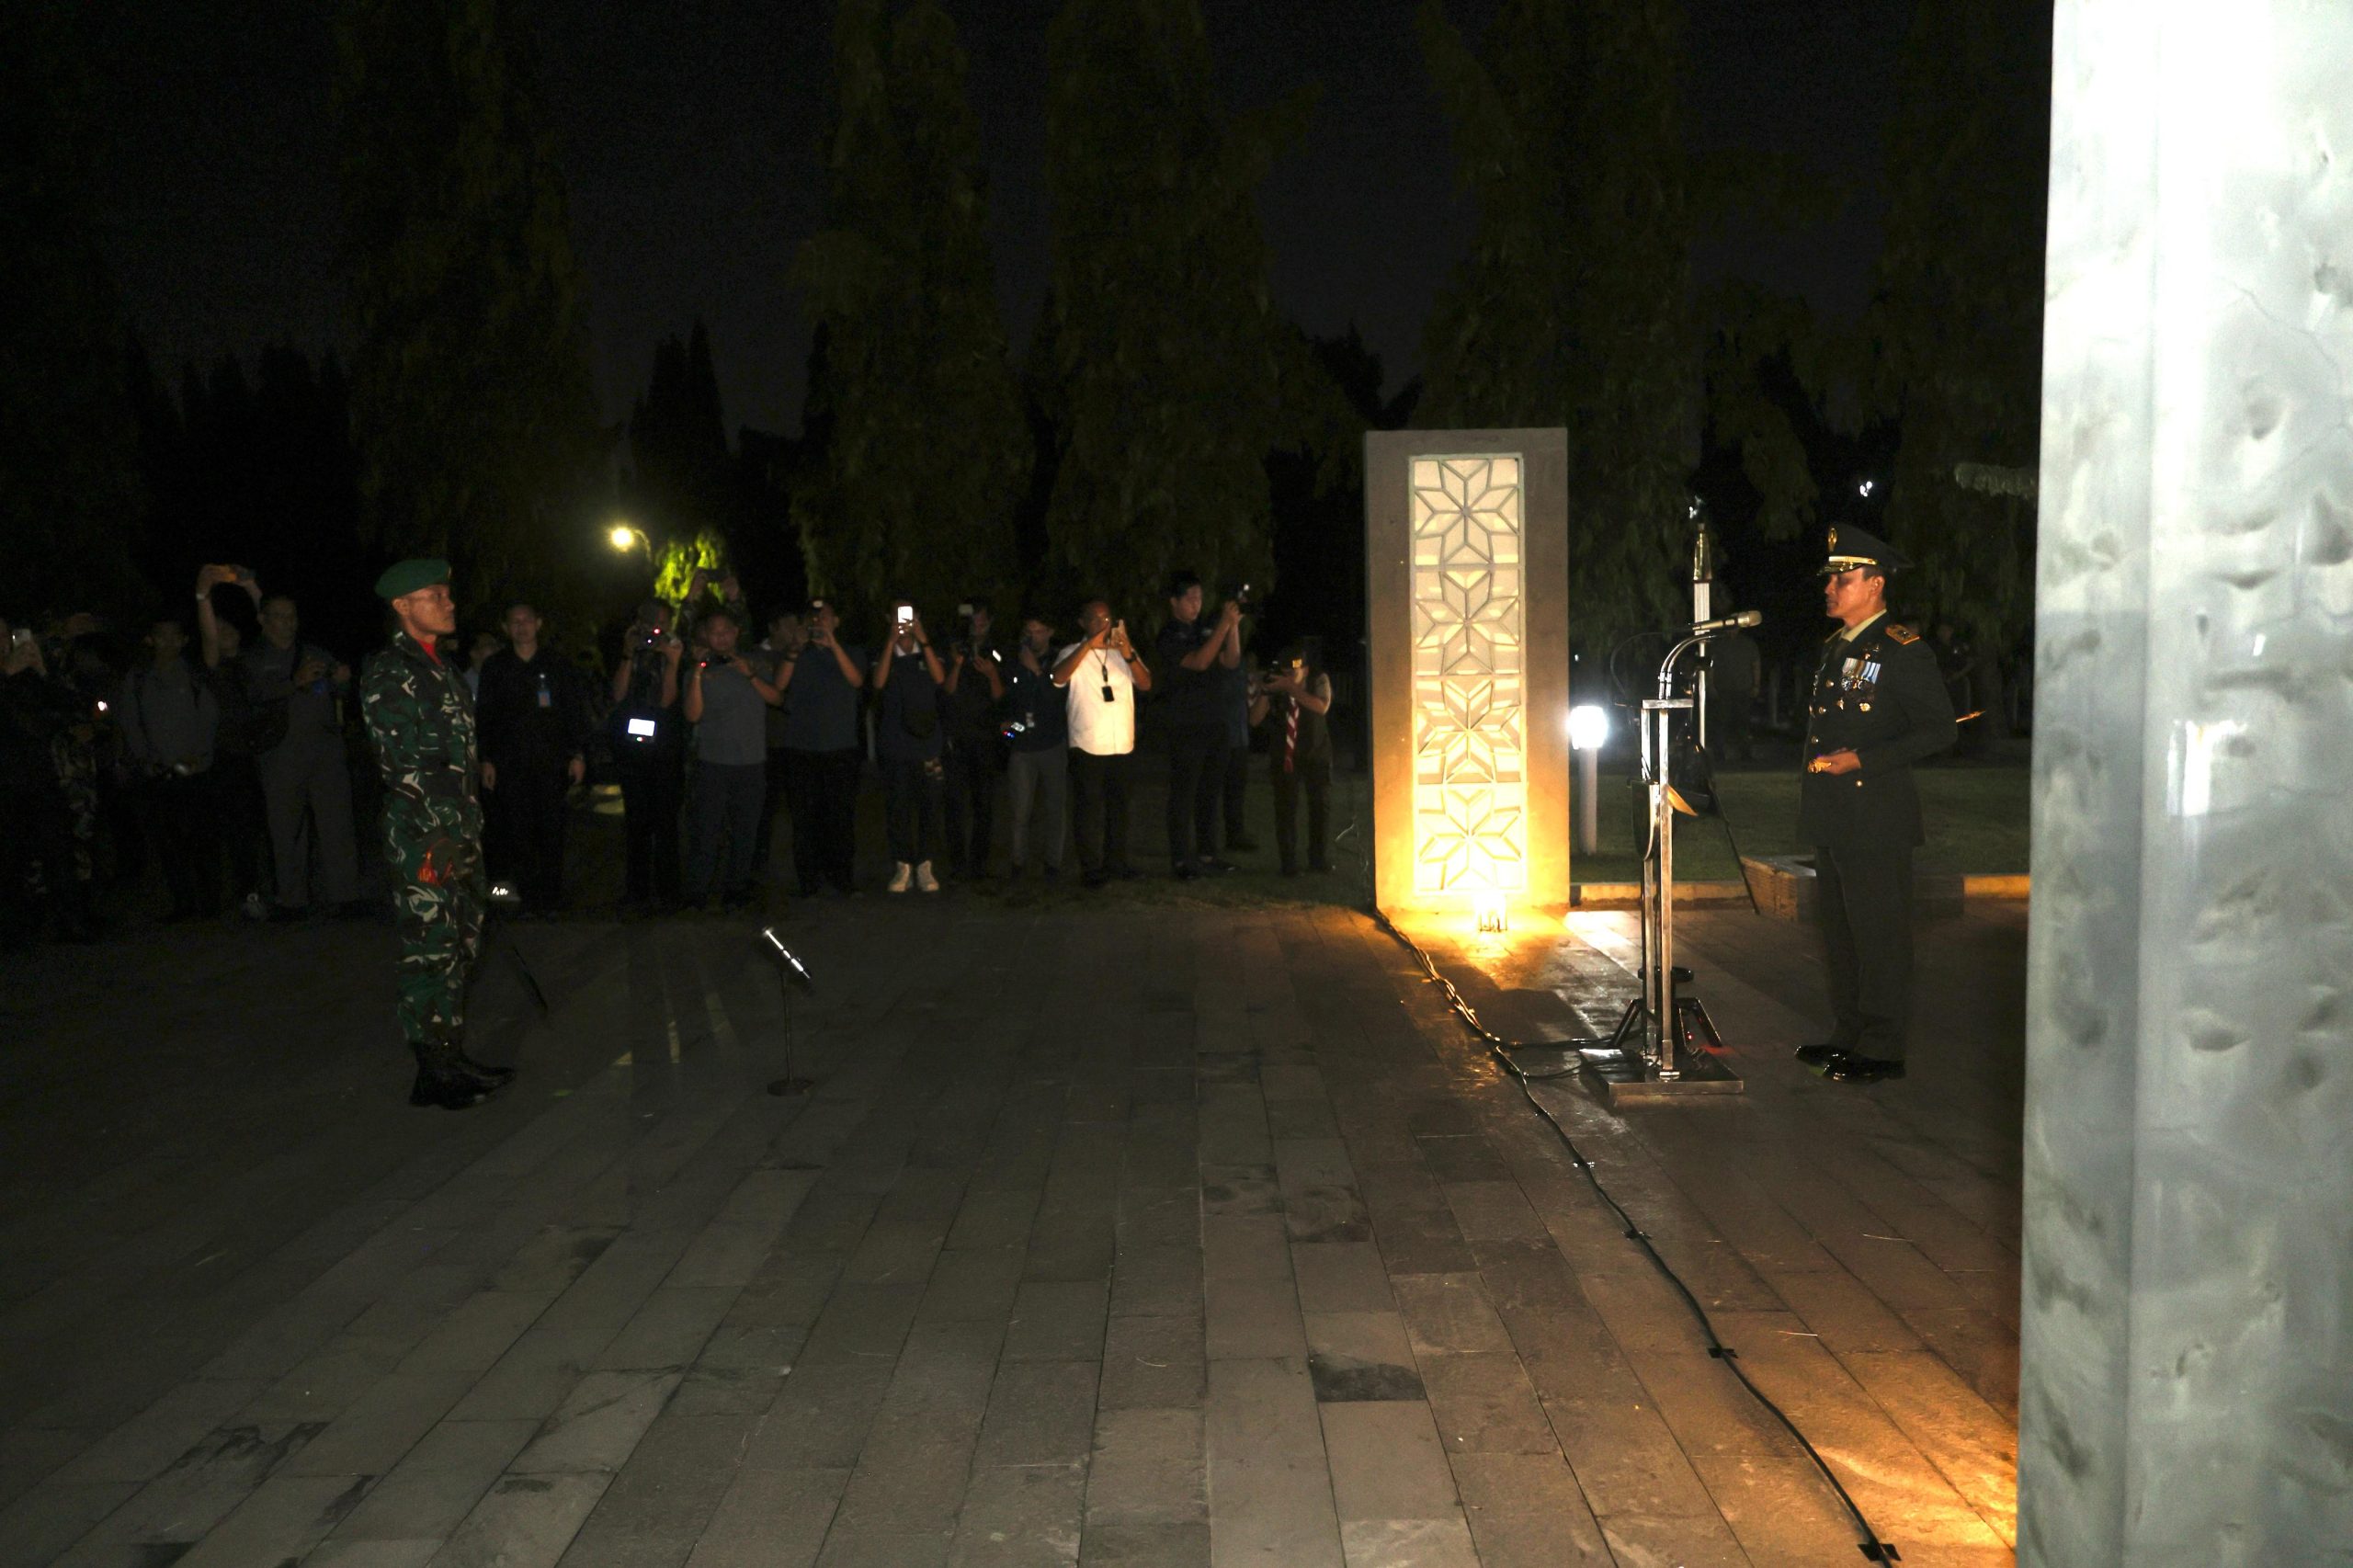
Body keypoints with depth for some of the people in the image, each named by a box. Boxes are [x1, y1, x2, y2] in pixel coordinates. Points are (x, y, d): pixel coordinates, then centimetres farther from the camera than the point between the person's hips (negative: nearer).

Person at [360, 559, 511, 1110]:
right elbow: (406, 764, -17)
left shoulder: (443, 666, 17)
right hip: (423, 838, -9)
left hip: (460, 832, 9)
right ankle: (433, 1073, 6)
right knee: (429, 952, -3)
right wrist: (440, 836, -20)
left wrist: (471, 827, 18)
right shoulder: (389, 674, -10)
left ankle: (453, 1059, 23)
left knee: (460, 949, 14)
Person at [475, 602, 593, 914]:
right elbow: (484, 716, 8)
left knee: (551, 829, 0)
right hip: (510, 765, 0)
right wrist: (486, 760, 1)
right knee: (517, 830, -2)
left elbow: (576, 713, 9)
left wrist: (578, 754, 2)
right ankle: (526, 897, 5)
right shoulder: (495, 667, 9)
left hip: (551, 762, 0)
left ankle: (550, 899, 7)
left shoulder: (558, 666, 8)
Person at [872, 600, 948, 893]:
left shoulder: (927, 655, 10)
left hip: (928, 744, 1)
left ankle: (924, 866, 7)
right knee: (899, 809, 0)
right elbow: (879, 682, -14)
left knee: (929, 808, -1)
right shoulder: (885, 656, 6)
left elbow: (940, 679, -10)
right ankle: (902, 867, 8)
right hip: (896, 746, -1)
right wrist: (892, 640, -18)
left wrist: (922, 638, -16)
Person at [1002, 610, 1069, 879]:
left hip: (1053, 744, -1)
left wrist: (1037, 672, -19)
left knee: (1055, 806, 0)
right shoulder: (1014, 662, 8)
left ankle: (1052, 862, 10)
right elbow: (1005, 698, 19)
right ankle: (1019, 861, 10)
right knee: (1021, 809, -2)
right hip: (1022, 744, 1)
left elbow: (1058, 698, -12)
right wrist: (1005, 721, 3)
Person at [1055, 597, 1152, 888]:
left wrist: (1128, 654, -19)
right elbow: (1058, 677, -19)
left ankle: (1116, 862, 19)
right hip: (1087, 746, -3)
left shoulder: (1123, 652, 11)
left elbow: (1145, 684, -2)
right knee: (1089, 809, -1)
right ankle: (1091, 869, 4)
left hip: (1122, 745, 4)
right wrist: (1089, 644, -25)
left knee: (1118, 806, 10)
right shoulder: (1073, 653, 2)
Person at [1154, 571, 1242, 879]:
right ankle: (1180, 859, -1)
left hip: (1214, 723, 7)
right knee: (1184, 794, -4)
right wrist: (1224, 624, -22)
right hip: (1185, 727, -7)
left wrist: (1234, 626, -6)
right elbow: (1199, 662, -20)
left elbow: (1230, 661, 7)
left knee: (1211, 791, 10)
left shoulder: (1204, 631, 14)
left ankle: (1206, 853, 18)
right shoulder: (1170, 637, -7)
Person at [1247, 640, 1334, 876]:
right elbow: (1254, 719, -12)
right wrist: (1264, 693, -28)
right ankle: (1288, 862, 4)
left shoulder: (1319, 680, -10)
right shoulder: (1273, 684, -9)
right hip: (1283, 755, 0)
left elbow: (1322, 707, -30)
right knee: (1285, 807, -4)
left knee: (1321, 804, 2)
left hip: (1316, 753, 0)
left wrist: (1292, 688, -37)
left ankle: (1320, 859, 15)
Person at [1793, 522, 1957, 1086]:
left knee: (1879, 934, -3)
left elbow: (1937, 730, -13)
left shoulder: (1904, 651, -9)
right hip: (1831, 818, 9)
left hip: (1876, 819, -9)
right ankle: (1849, 1035, 25)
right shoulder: (1835, 648, 16)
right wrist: (1817, 767, 13)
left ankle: (1882, 1049, 5)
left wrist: (1861, 759, -19)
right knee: (1838, 932, 14)